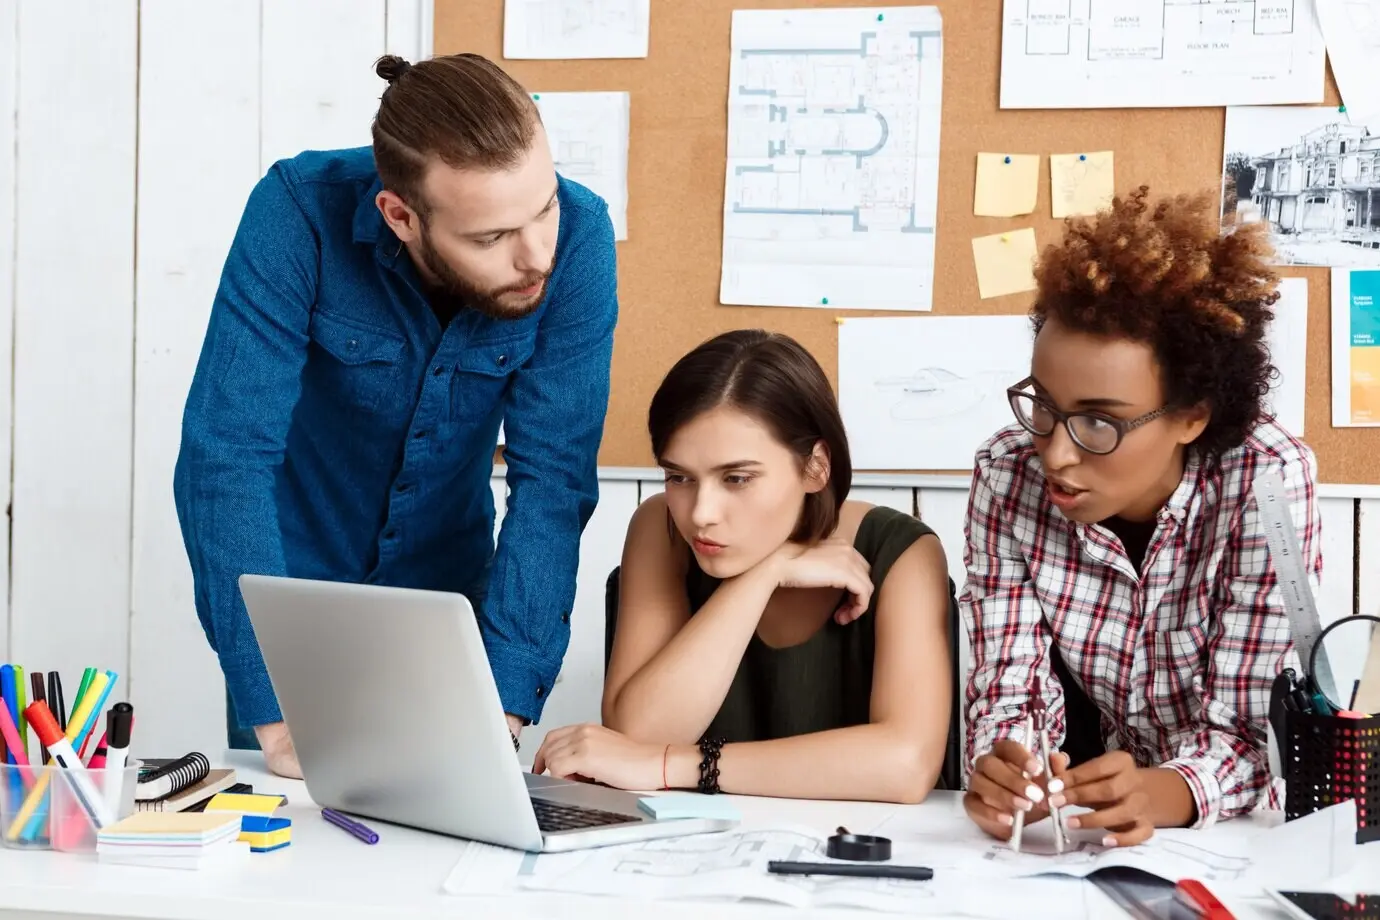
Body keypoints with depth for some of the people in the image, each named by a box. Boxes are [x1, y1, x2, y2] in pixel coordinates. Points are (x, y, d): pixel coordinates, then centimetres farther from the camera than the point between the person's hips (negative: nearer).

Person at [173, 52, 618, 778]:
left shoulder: (579, 237, -23)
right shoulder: (301, 213, -27)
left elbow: (552, 476, -23)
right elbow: (223, 455, -30)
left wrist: (503, 708, -31)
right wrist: (278, 715, -36)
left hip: (446, 594, 2)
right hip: (291, 596, -1)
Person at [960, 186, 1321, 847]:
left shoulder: (1266, 480, -20)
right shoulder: (1009, 475, -13)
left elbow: (1250, 729, -20)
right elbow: (1007, 690, -13)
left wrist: (1160, 795, -40)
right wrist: (1002, 775, -34)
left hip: (1231, 836, -1)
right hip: (1081, 826, 2)